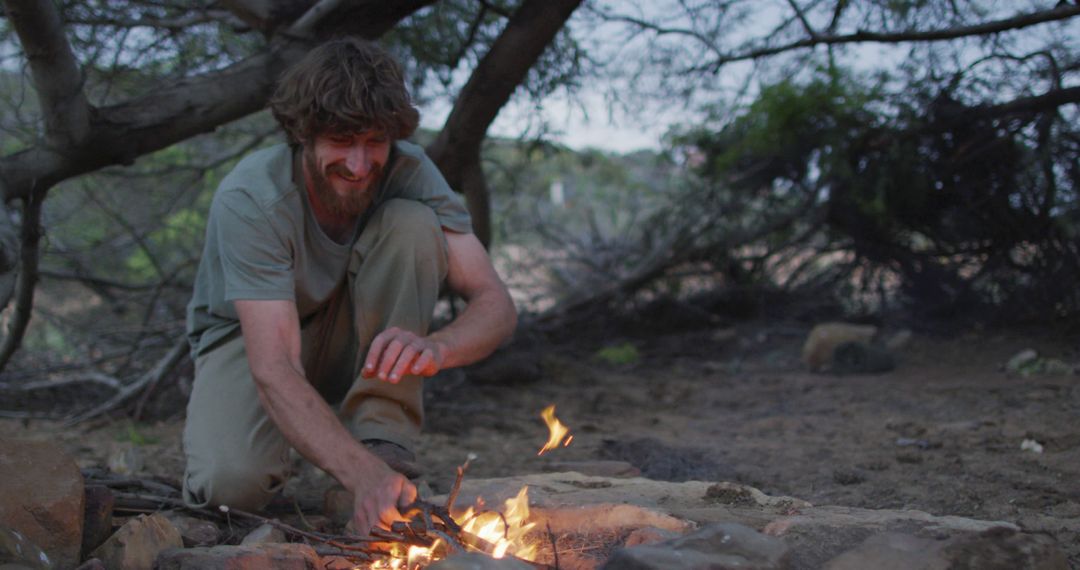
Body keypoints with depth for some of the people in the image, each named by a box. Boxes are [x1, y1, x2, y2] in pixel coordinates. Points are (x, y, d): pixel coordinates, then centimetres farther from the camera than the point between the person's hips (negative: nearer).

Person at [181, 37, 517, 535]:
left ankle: (383, 442, -20)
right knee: (231, 484, -35)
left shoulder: (408, 172, -21)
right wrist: (363, 476, -55)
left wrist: (435, 346, -50)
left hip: (355, 343, 3)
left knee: (411, 223, -26)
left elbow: (496, 305, -25)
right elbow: (273, 368, -40)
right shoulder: (250, 200, -32)